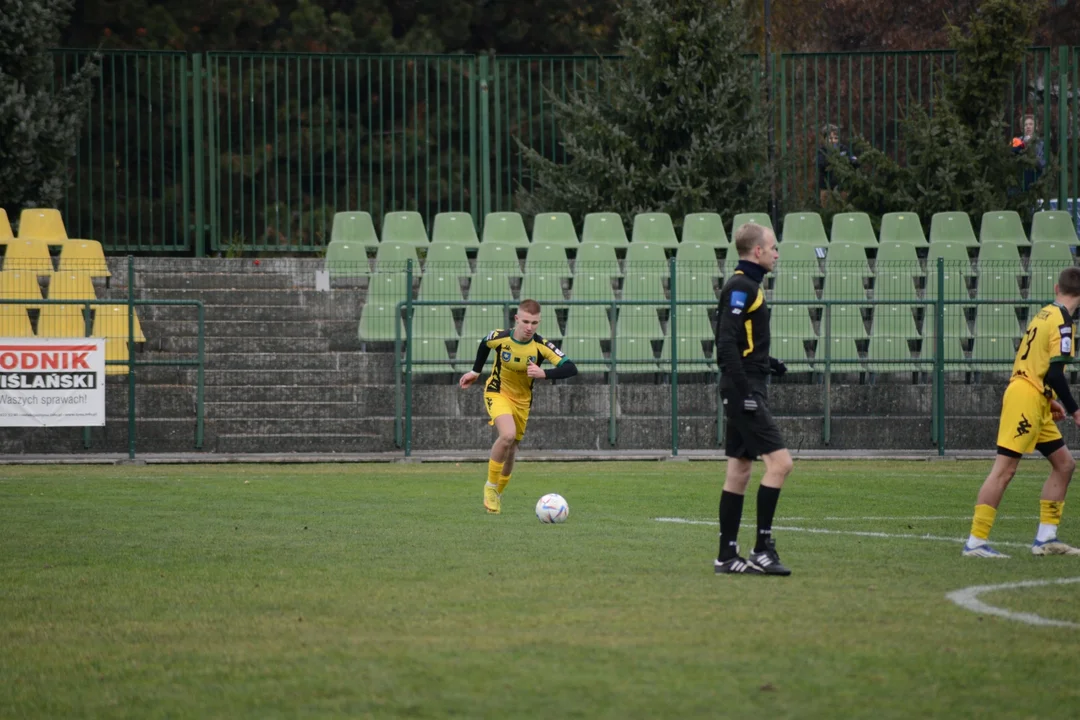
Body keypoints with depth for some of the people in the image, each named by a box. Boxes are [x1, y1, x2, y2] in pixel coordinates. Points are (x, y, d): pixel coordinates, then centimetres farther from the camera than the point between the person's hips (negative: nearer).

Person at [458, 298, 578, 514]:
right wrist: (475, 372, 15)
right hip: (497, 392, -3)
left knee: (511, 448, 13)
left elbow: (570, 369, -27)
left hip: (522, 399, 3)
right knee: (508, 434, -28)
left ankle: (497, 494, 36)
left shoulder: (541, 346, -21)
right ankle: (491, 486, -10)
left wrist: (544, 374, -42)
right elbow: (484, 345, 5)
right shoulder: (500, 338, -20)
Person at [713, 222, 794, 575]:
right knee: (779, 461, -13)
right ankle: (762, 550, -12)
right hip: (745, 389, -10)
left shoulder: (747, 286, 17)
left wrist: (766, 363, 12)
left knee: (739, 470, 10)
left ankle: (727, 556, 12)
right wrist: (744, 393, -23)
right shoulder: (741, 288, -13)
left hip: (744, 392, 10)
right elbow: (727, 344, -21)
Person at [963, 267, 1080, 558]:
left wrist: (1050, 400, 24)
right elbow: (1055, 373, -19)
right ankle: (975, 542, -13)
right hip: (1027, 400, -10)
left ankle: (1046, 538, 12)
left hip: (1035, 405, 10)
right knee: (1004, 469, -10)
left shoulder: (1045, 315, 15)